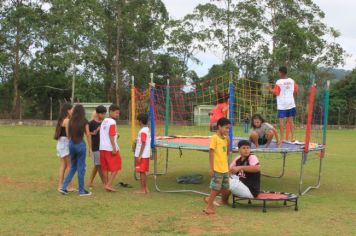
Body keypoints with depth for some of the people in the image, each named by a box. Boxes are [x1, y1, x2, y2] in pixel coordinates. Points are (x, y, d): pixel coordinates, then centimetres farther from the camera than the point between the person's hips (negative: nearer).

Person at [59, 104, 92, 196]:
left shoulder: (71, 121, 5)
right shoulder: (84, 122, -6)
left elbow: (68, 134, 7)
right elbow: (88, 135, -6)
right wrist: (90, 148, 0)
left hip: (71, 144, 5)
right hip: (80, 144, -5)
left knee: (73, 167, 18)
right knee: (81, 168, 4)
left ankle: (64, 187, 13)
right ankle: (82, 191, 12)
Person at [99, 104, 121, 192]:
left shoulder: (104, 121, 15)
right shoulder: (112, 122, -12)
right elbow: (111, 136, -18)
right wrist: (114, 148, -19)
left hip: (102, 148, 8)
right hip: (110, 148, -8)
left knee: (104, 167, 12)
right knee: (115, 167, 0)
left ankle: (106, 184, 17)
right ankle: (109, 184, -6)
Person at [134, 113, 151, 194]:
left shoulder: (143, 131, -17)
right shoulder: (147, 129, 12)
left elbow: (143, 144, -20)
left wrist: (139, 155, -19)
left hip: (142, 155, -9)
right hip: (146, 155, 9)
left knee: (142, 172, -3)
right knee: (143, 172, 14)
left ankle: (142, 189, 3)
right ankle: (146, 188, 19)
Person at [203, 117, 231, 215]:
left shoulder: (225, 138, 11)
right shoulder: (214, 138, -11)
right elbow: (211, 153, -14)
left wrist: (228, 141, 3)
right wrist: (211, 168, -16)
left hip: (225, 168, 8)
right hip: (217, 169, -8)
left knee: (225, 188, 13)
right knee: (215, 188, -2)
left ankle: (209, 199, 32)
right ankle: (209, 206, 10)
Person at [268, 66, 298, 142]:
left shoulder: (279, 82, -10)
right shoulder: (292, 81, 5)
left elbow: (276, 92, -12)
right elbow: (295, 90, 11)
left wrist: (270, 89, 4)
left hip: (282, 104, -5)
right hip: (291, 103, 5)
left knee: (281, 121, -1)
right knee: (290, 121, 11)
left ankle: (282, 138, -2)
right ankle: (293, 137, 9)